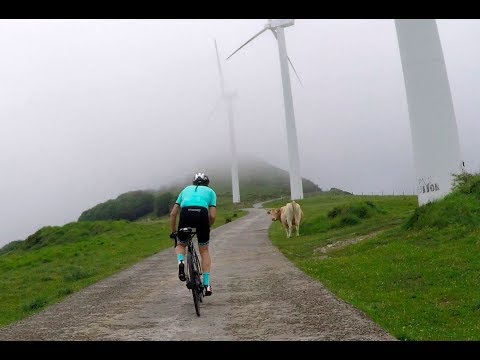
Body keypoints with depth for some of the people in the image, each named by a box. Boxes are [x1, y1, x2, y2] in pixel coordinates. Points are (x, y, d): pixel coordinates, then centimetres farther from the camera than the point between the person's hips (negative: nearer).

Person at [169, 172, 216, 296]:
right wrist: (207, 228, 30)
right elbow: (212, 216, 12)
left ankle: (180, 261, -6)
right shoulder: (210, 191, 27)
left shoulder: (186, 189, 32)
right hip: (202, 214, -1)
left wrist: (174, 232, 33)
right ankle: (207, 284, 15)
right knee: (204, 251, 18)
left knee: (180, 244, 26)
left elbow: (173, 213, 25)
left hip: (185, 214, 1)